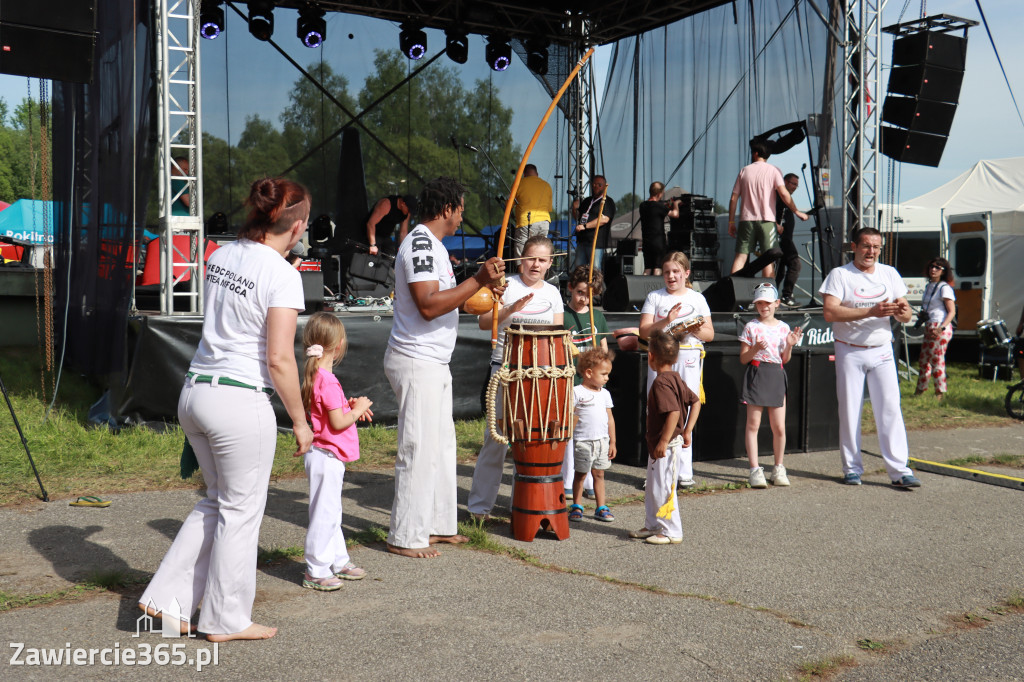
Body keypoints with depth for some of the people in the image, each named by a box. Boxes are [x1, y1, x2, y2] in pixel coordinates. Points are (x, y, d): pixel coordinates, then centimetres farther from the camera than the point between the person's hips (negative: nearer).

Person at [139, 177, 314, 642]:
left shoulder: (220, 256, 7)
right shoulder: (282, 275, -14)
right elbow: (279, 360, -17)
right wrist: (300, 421, -6)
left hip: (194, 392, 8)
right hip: (240, 400, -8)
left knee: (216, 501, 23)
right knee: (240, 511, 8)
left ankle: (167, 597, 24)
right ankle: (227, 620, 22)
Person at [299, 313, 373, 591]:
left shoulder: (315, 376, 9)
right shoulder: (327, 381, -22)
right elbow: (338, 423, -22)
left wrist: (348, 405, 7)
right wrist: (358, 409, -7)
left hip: (326, 456, 11)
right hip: (327, 457, -11)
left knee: (330, 513, 19)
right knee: (325, 514, -3)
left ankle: (339, 561, 31)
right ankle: (316, 572, 5)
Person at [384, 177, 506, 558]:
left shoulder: (431, 244, 17)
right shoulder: (420, 244, -16)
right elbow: (429, 305, -27)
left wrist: (482, 290, 24)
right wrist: (478, 281, -27)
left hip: (433, 362, 11)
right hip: (416, 362, -11)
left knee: (441, 444, 16)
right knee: (419, 449, -6)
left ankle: (438, 525, 26)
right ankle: (405, 537, 4)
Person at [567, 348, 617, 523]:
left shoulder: (605, 394, 10)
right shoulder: (576, 392, -8)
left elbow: (610, 418, 13)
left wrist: (612, 442, 12)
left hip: (602, 440, 5)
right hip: (583, 441, -5)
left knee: (599, 474, 10)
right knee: (581, 474, 5)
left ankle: (601, 507, 17)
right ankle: (576, 507, 18)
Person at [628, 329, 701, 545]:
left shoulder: (661, 383, -21)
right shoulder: (676, 379, 9)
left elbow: (674, 412, -30)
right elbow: (695, 402, 12)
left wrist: (664, 441, -25)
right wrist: (687, 431, 11)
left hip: (666, 445, -11)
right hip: (665, 443, 11)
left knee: (663, 488, -2)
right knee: (652, 487, 19)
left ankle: (672, 532, 6)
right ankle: (653, 526, 30)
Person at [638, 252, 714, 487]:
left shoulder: (697, 298, 12)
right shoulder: (654, 297, 9)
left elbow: (710, 334, 10)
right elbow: (644, 331, -1)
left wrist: (696, 330, -11)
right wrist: (666, 321, -16)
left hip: (688, 359, 0)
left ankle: (684, 470, 6)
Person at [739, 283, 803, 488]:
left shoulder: (783, 327, 9)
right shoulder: (751, 327, 1)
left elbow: (785, 359, 13)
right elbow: (743, 359, 0)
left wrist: (789, 345, -4)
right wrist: (755, 349, -17)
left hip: (776, 376, 2)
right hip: (756, 375, -2)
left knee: (779, 427, 2)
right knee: (753, 424, -3)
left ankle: (778, 469, 17)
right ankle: (755, 469, 3)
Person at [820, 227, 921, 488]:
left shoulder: (890, 274, 11)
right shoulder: (840, 274, -2)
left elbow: (905, 316, 10)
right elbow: (830, 312, -17)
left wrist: (903, 311, -15)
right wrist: (871, 311, -24)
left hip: (881, 351, 3)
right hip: (849, 352, -2)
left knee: (890, 409, -4)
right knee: (849, 410, 3)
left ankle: (899, 470, -2)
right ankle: (852, 468, 13)